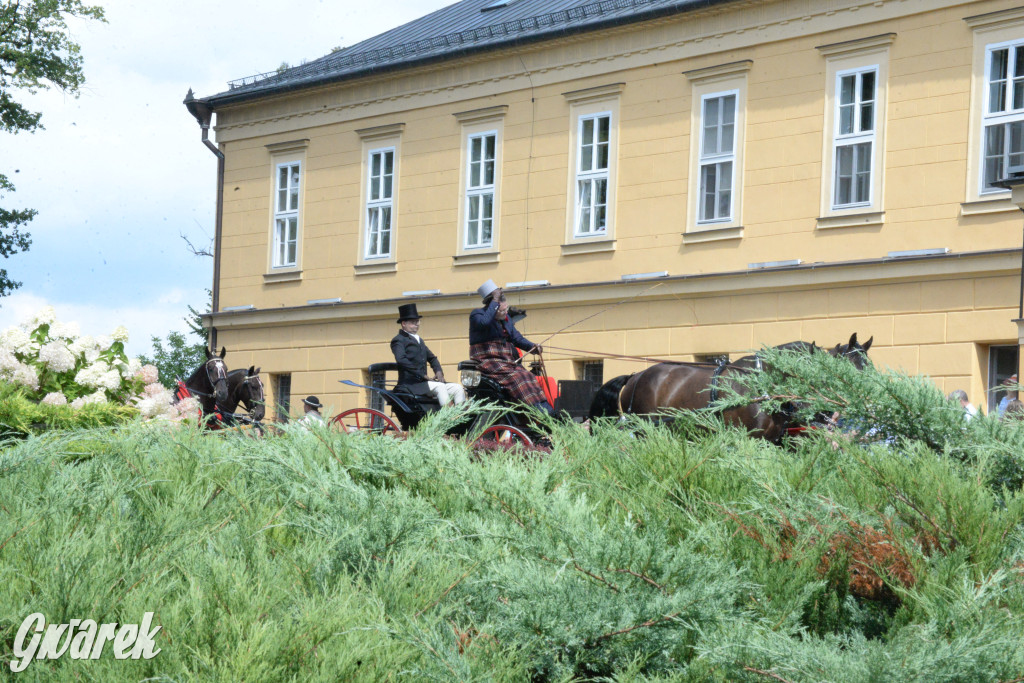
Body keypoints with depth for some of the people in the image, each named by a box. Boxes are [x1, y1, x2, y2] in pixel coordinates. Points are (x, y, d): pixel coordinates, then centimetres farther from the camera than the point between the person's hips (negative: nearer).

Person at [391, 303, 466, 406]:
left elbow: (432, 358, 27)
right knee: (440, 387, -32)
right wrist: (421, 375, -21)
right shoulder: (398, 340, -2)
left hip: (423, 382, 9)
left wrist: (438, 371, 4)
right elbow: (401, 360, -18)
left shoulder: (419, 340, 26)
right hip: (410, 385, -9)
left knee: (458, 388, -8)